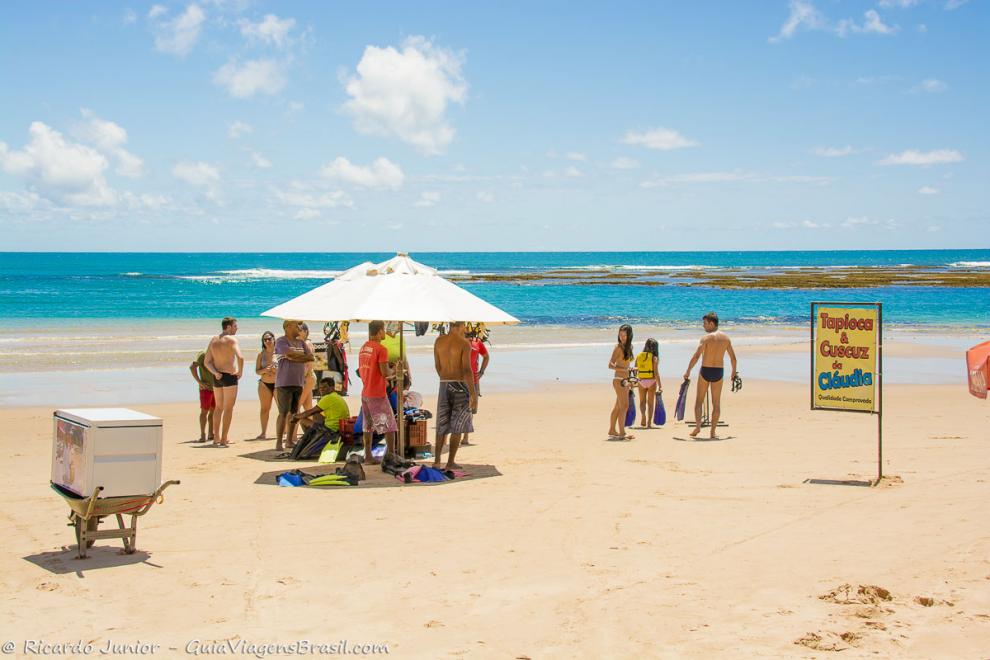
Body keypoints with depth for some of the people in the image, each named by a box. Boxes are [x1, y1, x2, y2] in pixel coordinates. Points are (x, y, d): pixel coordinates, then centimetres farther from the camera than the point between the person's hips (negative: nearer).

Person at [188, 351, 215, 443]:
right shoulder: (203, 355, -9)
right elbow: (192, 367, -20)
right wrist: (199, 382, -21)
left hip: (216, 388, 6)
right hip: (206, 388, -6)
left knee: (213, 411, 9)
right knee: (204, 411, -6)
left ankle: (211, 435, 16)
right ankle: (202, 436, -6)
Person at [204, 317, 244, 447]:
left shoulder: (213, 340, 9)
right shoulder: (231, 339, -11)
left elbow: (206, 362, 4)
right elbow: (240, 357, -26)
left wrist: (215, 373, -6)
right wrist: (240, 372, -12)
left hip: (217, 378, 6)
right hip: (230, 377, -6)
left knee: (219, 408, 19)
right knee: (228, 409, 1)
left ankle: (216, 438, 23)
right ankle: (223, 440, -1)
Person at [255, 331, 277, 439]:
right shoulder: (261, 355, 7)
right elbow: (257, 371, 5)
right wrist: (264, 370, -15)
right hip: (264, 384, 2)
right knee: (265, 408, 4)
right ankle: (264, 432, 7)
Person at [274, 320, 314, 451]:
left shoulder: (301, 342, 16)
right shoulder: (281, 341, -4)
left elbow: (311, 357, 4)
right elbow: (290, 353, -20)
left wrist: (293, 358, -9)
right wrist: (303, 356, -2)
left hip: (298, 382, 7)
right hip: (284, 382, -7)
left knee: (294, 413, 8)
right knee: (283, 413, -10)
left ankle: (290, 440, 15)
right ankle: (279, 442, -8)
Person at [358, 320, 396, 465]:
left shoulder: (363, 348, 10)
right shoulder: (381, 349, -15)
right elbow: (385, 373, -20)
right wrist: (393, 370, 2)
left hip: (365, 393, 8)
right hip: (378, 395, -8)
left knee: (368, 427, 11)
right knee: (389, 427, 0)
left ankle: (368, 457, 13)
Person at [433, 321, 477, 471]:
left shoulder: (439, 341, 4)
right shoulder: (464, 343, -12)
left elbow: (437, 366, 12)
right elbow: (467, 370, -19)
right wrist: (473, 394, -18)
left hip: (444, 386, 5)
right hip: (461, 386, -5)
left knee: (442, 424, 13)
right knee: (457, 426, 4)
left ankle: (436, 460, 7)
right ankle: (450, 462, 5)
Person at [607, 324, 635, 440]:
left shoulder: (629, 346, 10)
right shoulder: (618, 347, -12)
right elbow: (610, 365, -17)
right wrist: (625, 370, -29)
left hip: (625, 380, 8)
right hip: (619, 380, -8)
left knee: (618, 407, 14)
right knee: (624, 406, -8)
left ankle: (612, 431, 23)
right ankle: (622, 433, -7)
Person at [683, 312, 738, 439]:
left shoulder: (706, 338, -11)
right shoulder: (726, 338, 4)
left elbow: (696, 356, -18)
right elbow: (733, 358, 9)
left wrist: (688, 371, -12)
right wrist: (734, 372, 22)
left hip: (705, 371, -3)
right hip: (719, 372, 3)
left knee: (699, 401, 9)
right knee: (716, 403, 9)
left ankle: (698, 426, -7)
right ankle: (713, 432, 8)